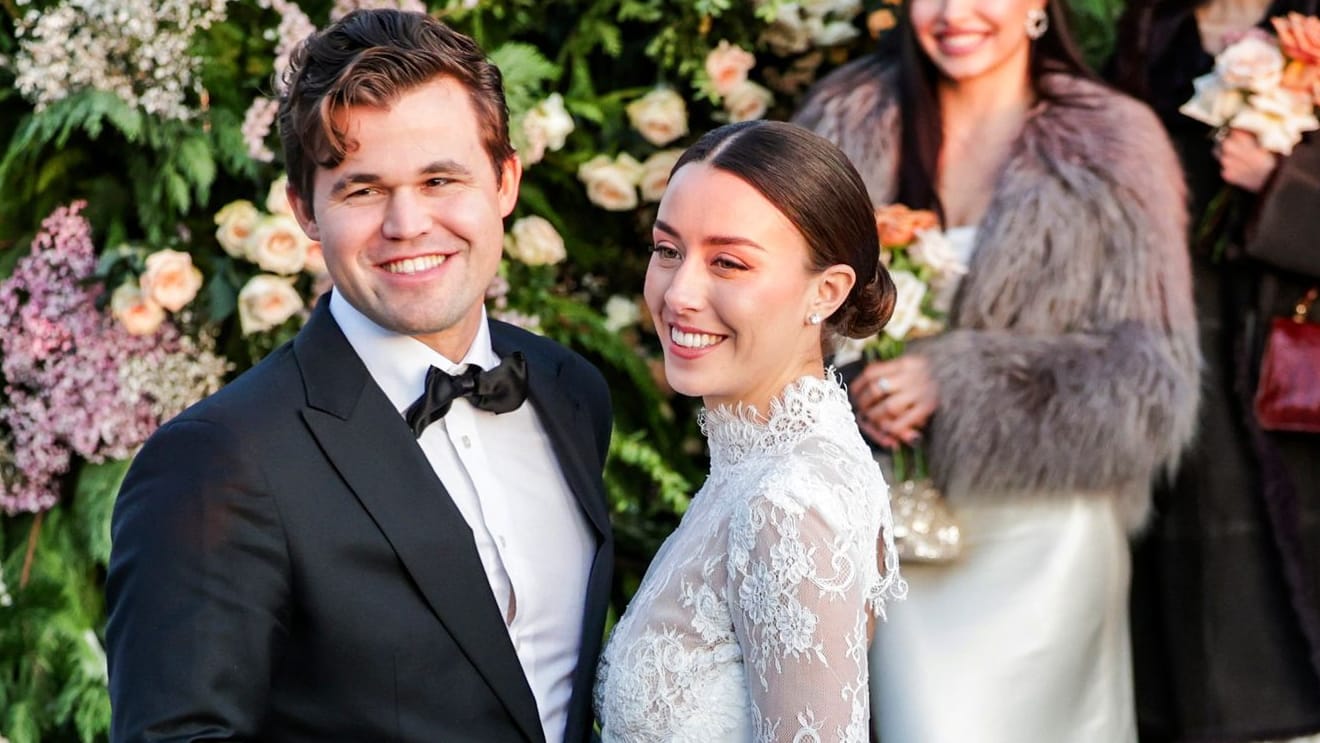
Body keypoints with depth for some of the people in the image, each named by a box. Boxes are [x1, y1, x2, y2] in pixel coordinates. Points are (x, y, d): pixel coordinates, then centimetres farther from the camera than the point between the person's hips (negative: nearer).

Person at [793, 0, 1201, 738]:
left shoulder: (1112, 144, -3)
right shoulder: (847, 122, 3)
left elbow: (1153, 380, -7)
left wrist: (958, 381, -17)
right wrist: (841, 387, -12)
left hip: (1044, 533, -1)